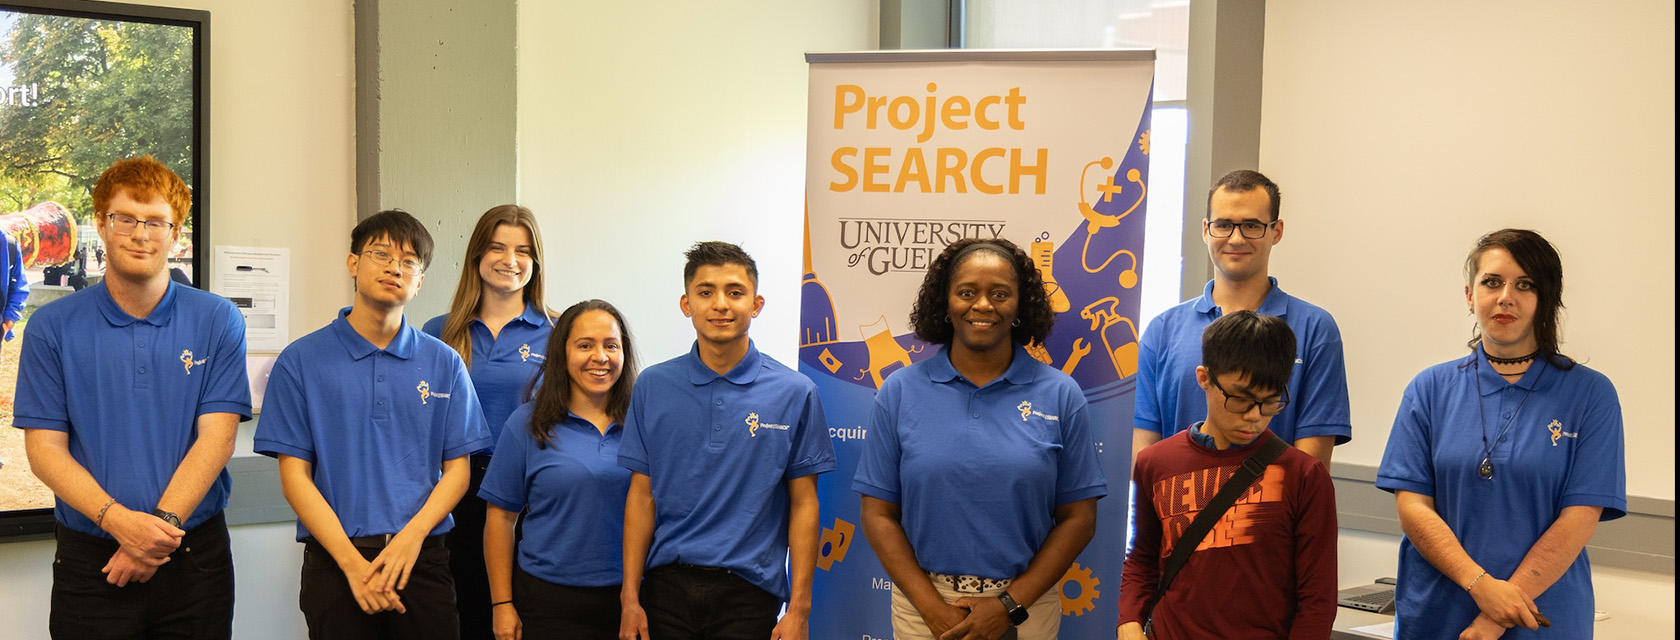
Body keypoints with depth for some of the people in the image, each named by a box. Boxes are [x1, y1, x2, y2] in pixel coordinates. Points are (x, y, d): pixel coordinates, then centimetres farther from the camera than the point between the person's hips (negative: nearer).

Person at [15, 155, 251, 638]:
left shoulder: (217, 321, 1)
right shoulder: (52, 327, 1)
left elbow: (216, 437, -5)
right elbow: (44, 448, -4)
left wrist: (163, 524, -17)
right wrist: (119, 521, -17)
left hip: (195, 557, 0)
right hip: (90, 561, 0)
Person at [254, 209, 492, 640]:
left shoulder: (443, 363, 7)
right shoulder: (301, 361, 1)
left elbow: (457, 468, 4)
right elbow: (294, 474, -3)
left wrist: (412, 536, -14)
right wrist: (354, 563, -13)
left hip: (422, 557, 2)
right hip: (334, 560, -1)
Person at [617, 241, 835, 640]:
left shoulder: (795, 393, -2)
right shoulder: (653, 387, 3)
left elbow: (803, 505, -1)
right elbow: (642, 496, 3)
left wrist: (799, 608, -6)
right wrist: (630, 597, -2)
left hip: (749, 590, -1)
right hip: (667, 587, 1)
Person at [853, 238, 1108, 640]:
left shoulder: (1061, 396, -1)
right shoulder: (900, 392, 0)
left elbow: (1079, 518, -2)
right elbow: (878, 513, -1)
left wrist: (1009, 605, -9)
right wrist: (933, 607, -10)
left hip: (1024, 606, 0)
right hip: (923, 603, 0)